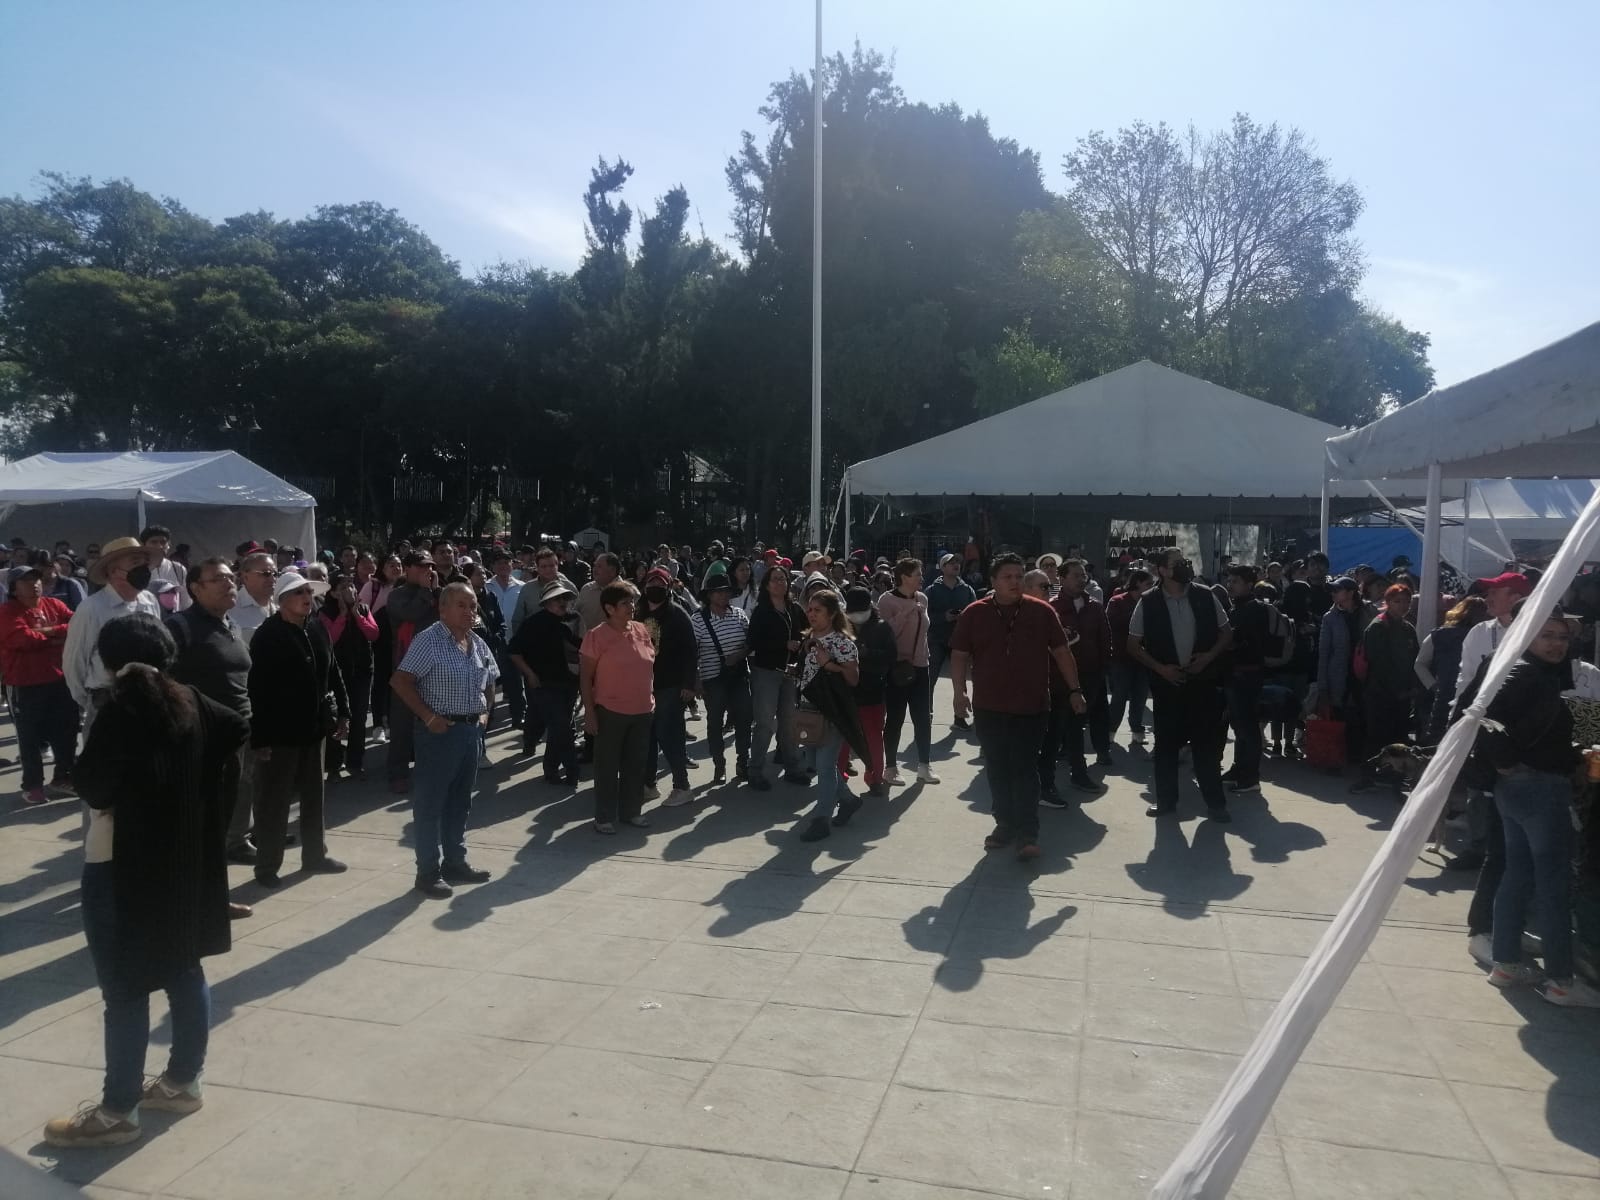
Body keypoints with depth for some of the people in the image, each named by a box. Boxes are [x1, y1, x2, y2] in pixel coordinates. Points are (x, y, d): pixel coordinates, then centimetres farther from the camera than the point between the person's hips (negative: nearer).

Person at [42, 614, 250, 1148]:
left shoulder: (123, 705, -17)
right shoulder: (188, 701, 3)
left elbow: (93, 787, -17)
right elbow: (238, 729, 18)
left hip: (123, 865, -7)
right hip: (182, 859, 7)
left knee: (125, 990, 2)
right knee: (184, 970, 15)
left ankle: (117, 1111, 13)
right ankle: (183, 1081, 28)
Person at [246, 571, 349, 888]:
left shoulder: (318, 630, 7)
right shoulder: (267, 635, -13)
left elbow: (332, 673, 13)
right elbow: (257, 688, -16)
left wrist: (343, 712, 8)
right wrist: (260, 737, -19)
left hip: (313, 728, 7)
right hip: (280, 731, -7)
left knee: (313, 796, 16)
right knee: (274, 801, 4)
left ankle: (315, 855, 29)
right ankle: (267, 866, 15)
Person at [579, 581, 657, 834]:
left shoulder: (642, 631, 4)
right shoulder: (596, 636, -12)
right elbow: (585, 676, -9)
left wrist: (651, 696, 13)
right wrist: (589, 711, -12)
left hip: (642, 710, 5)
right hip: (610, 712, -5)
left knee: (636, 764, 14)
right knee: (608, 766, 6)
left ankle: (631, 811, 28)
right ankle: (605, 816, 17)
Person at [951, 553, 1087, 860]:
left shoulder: (1041, 612, 0)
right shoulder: (975, 613, 0)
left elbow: (1061, 652, 4)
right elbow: (959, 655, 3)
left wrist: (1074, 690, 1)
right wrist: (960, 692, -7)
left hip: (1031, 708, -2)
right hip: (989, 708, 2)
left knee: (1025, 770, -4)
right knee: (997, 771, 10)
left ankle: (1027, 834, 0)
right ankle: (1005, 825, 23)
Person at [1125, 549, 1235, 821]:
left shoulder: (1206, 596, -1)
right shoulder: (1148, 602, -5)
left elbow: (1226, 634, 8)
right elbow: (1133, 646, 0)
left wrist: (1209, 656, -9)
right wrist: (1160, 668, -11)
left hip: (1202, 680, 1)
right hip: (1167, 682, -1)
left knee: (1207, 742, 5)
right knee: (1166, 743, 7)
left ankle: (1215, 803, 15)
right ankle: (1166, 800, 20)